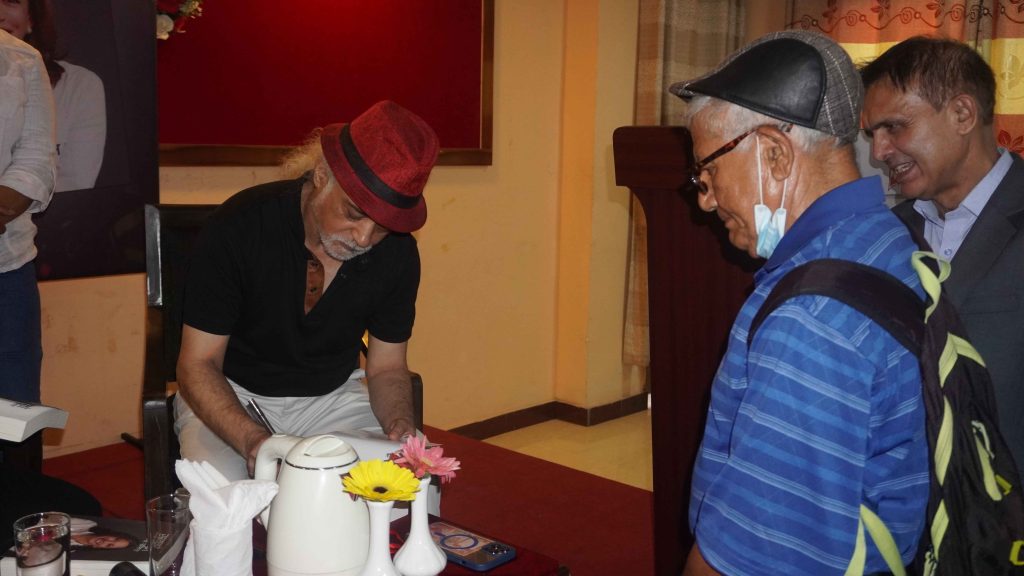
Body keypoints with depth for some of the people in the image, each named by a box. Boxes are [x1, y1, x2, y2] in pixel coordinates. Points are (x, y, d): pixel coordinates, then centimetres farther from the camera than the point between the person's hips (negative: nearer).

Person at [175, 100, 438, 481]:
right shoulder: (238, 227, -23)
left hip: (333, 394, 3)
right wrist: (251, 439, -36)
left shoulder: (398, 253, -12)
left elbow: (386, 367, 0)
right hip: (231, 396, -2)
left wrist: (399, 423, -23)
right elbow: (198, 364, -18)